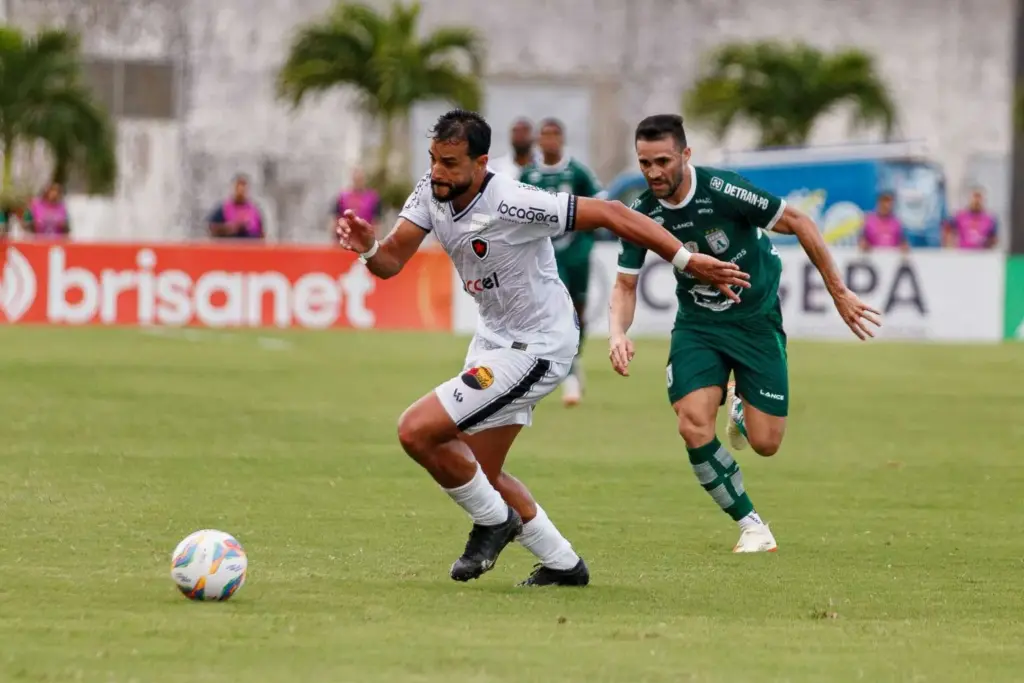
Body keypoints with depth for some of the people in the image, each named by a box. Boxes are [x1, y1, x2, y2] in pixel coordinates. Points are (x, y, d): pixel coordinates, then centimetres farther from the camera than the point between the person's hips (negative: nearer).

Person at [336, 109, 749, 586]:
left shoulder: (512, 204, -29)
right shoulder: (431, 193, -7)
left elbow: (610, 214, -25)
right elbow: (391, 261, -6)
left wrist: (687, 261, -24)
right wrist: (367, 248, -31)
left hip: (535, 348, -9)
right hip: (495, 335, 9)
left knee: (416, 431, -16)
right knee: (481, 472, 18)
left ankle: (494, 521, 7)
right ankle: (562, 564, 34)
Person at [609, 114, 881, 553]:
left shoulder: (723, 191, -25)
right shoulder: (642, 216, -12)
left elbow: (799, 224, -14)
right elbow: (626, 285, 0)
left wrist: (839, 293, -10)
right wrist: (617, 332, -22)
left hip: (756, 319, -2)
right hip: (698, 324, 2)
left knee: (765, 443, -6)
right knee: (693, 426, -20)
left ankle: (743, 405, 34)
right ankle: (751, 526, -2)